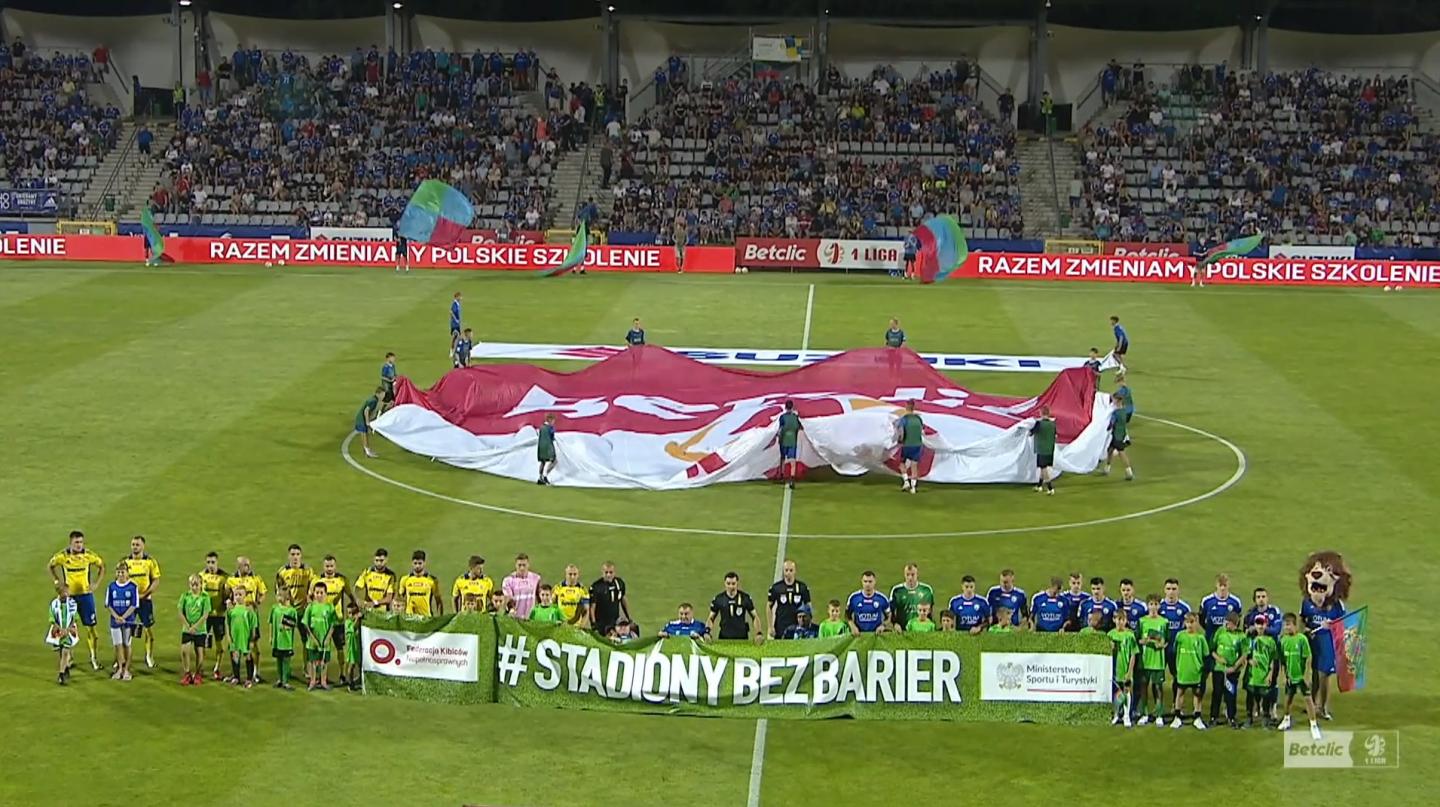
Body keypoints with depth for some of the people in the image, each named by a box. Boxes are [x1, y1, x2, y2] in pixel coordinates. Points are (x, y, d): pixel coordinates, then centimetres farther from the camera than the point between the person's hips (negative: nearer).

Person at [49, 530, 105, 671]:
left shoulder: (89, 555, -7)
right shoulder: (62, 556, -7)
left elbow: (102, 566, 8)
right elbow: (51, 566, 11)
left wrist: (96, 584, -1)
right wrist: (57, 582, 0)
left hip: (86, 594, 0)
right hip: (69, 595, 0)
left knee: (91, 626, 0)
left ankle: (93, 657, 11)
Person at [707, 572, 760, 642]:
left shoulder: (745, 598, 0)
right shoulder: (718, 599, 1)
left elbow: (754, 617, 4)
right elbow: (711, 618, 7)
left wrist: (759, 633, -9)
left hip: (742, 637, 0)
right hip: (724, 637, 0)